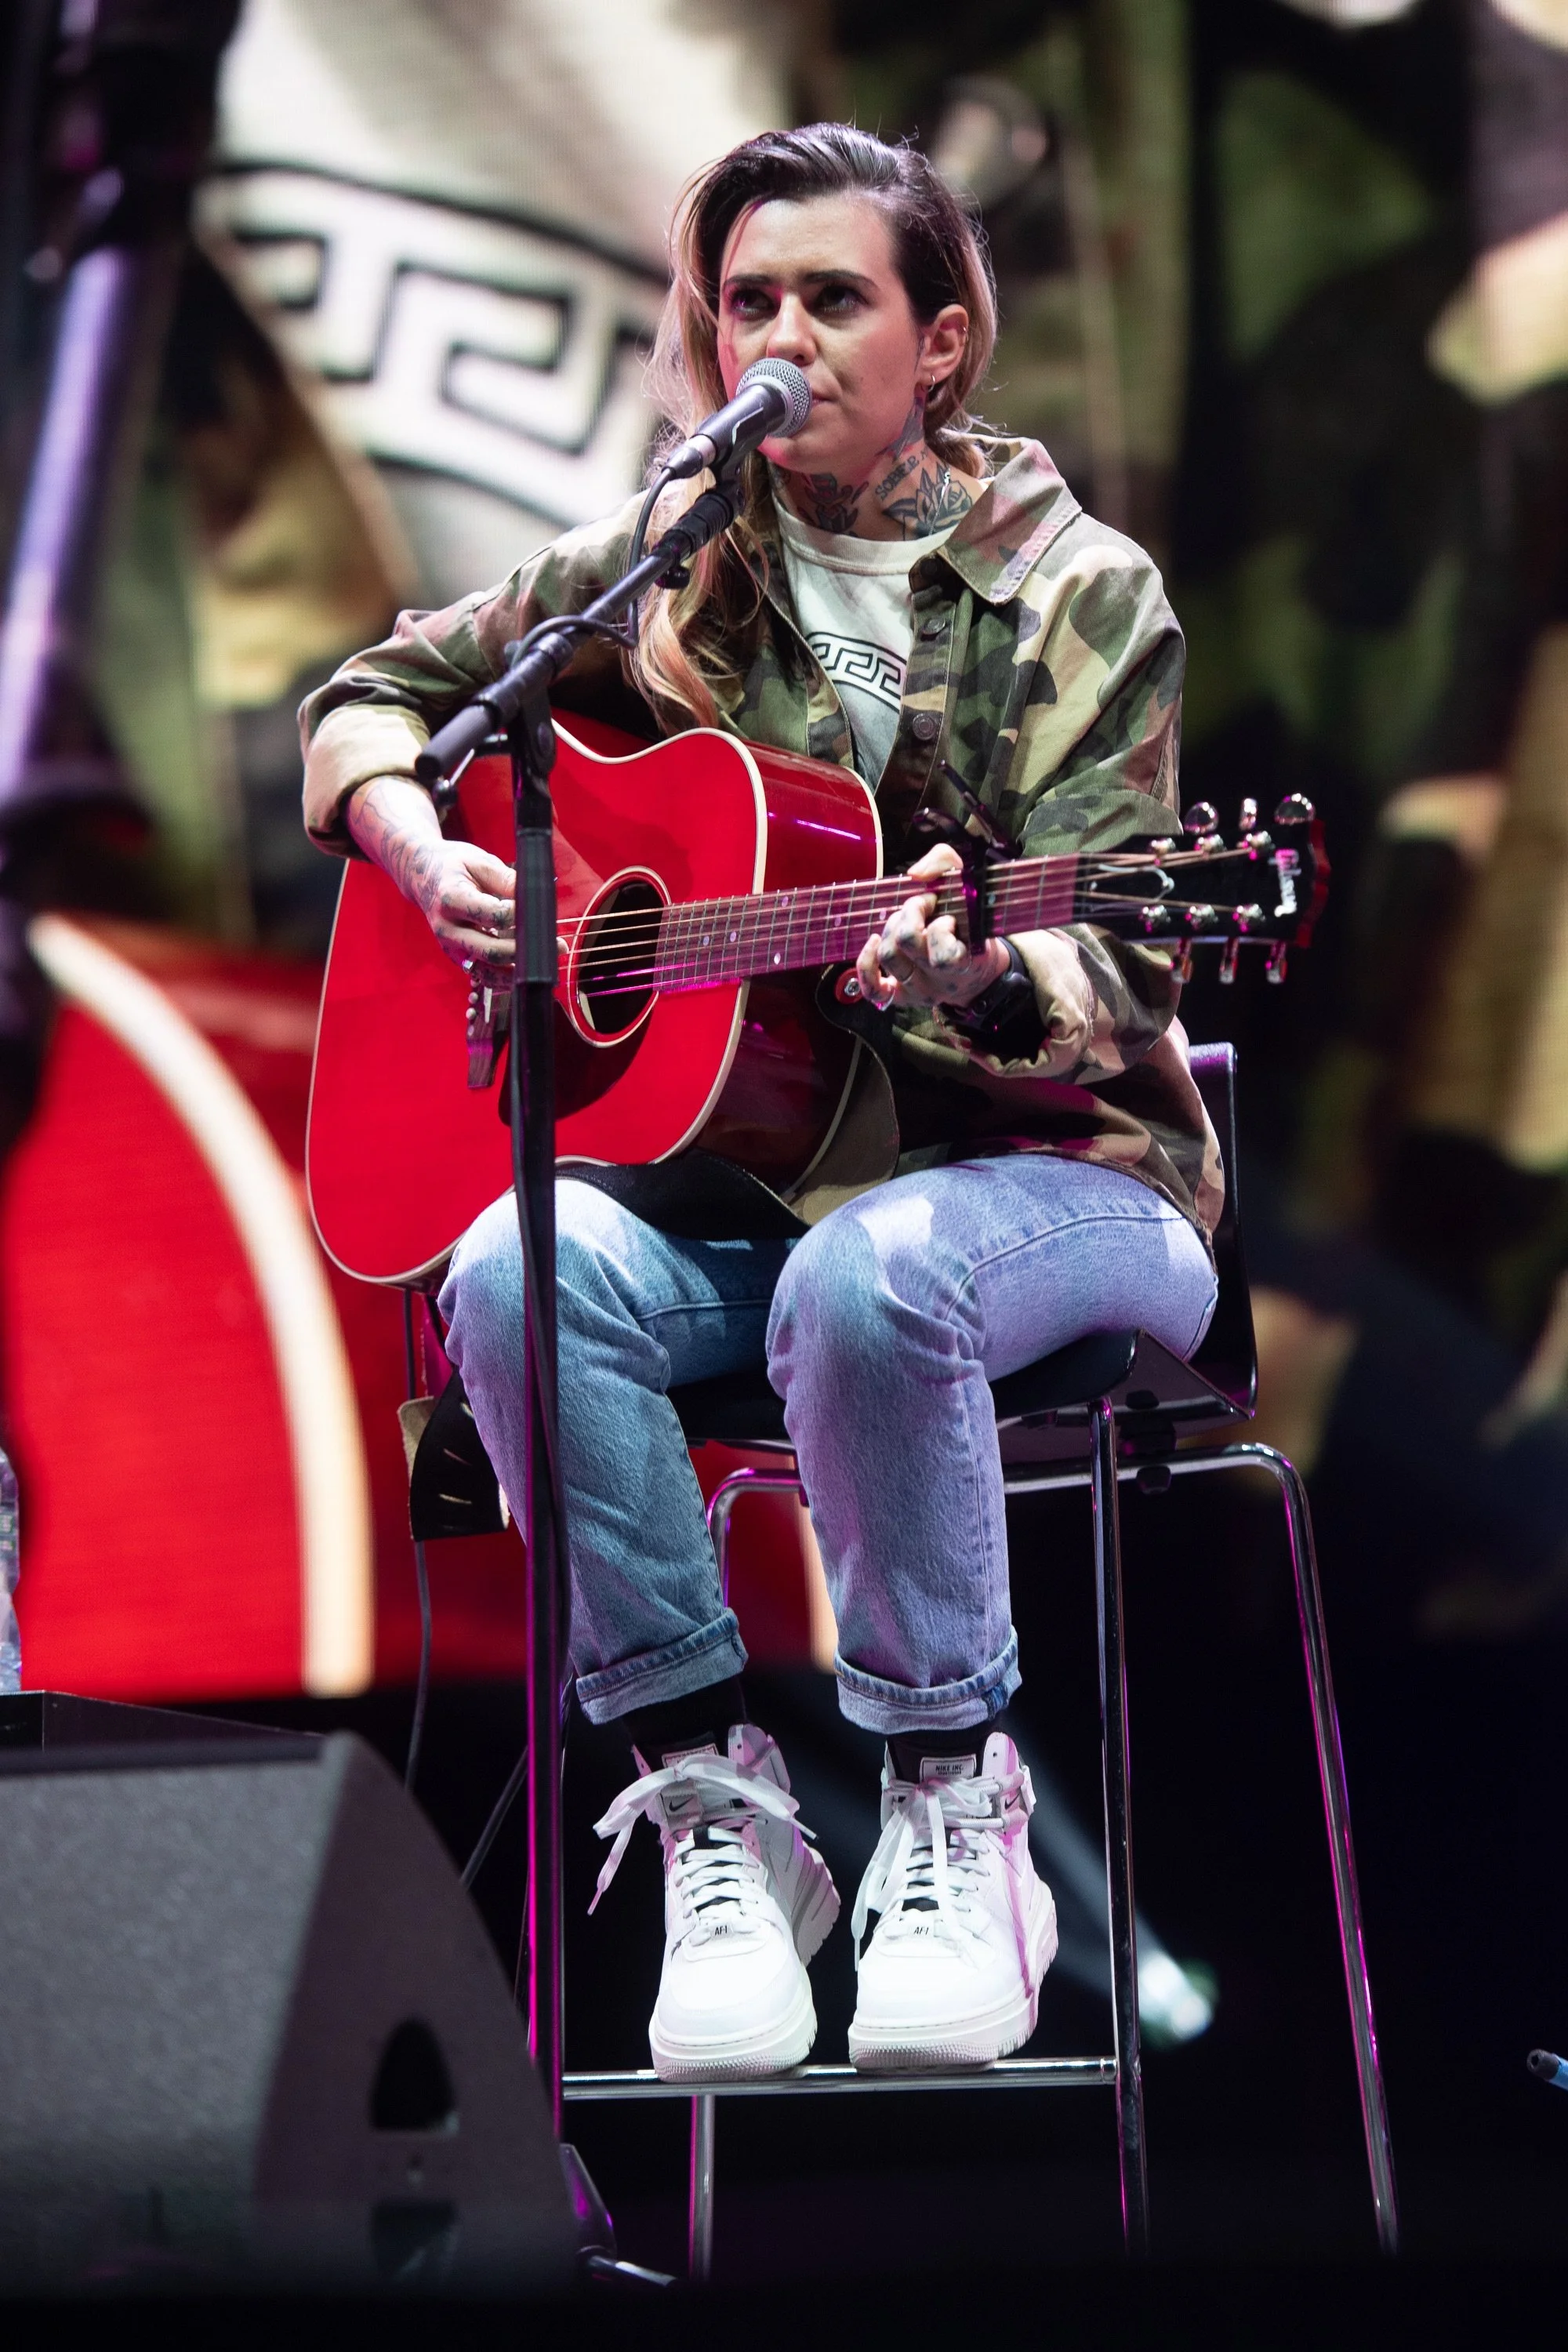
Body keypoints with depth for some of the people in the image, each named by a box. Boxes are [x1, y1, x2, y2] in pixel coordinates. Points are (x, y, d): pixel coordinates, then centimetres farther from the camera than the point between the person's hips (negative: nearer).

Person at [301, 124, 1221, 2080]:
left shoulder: (1080, 599, -2)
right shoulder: (667, 573, 8)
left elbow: (1117, 990, -10)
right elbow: (370, 701, 18)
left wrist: (969, 971, -34)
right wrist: (428, 858, -4)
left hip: (1046, 1167, -3)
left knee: (862, 1280, -38)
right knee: (521, 1273, -29)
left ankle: (953, 1805, -18)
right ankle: (706, 1799, -18)